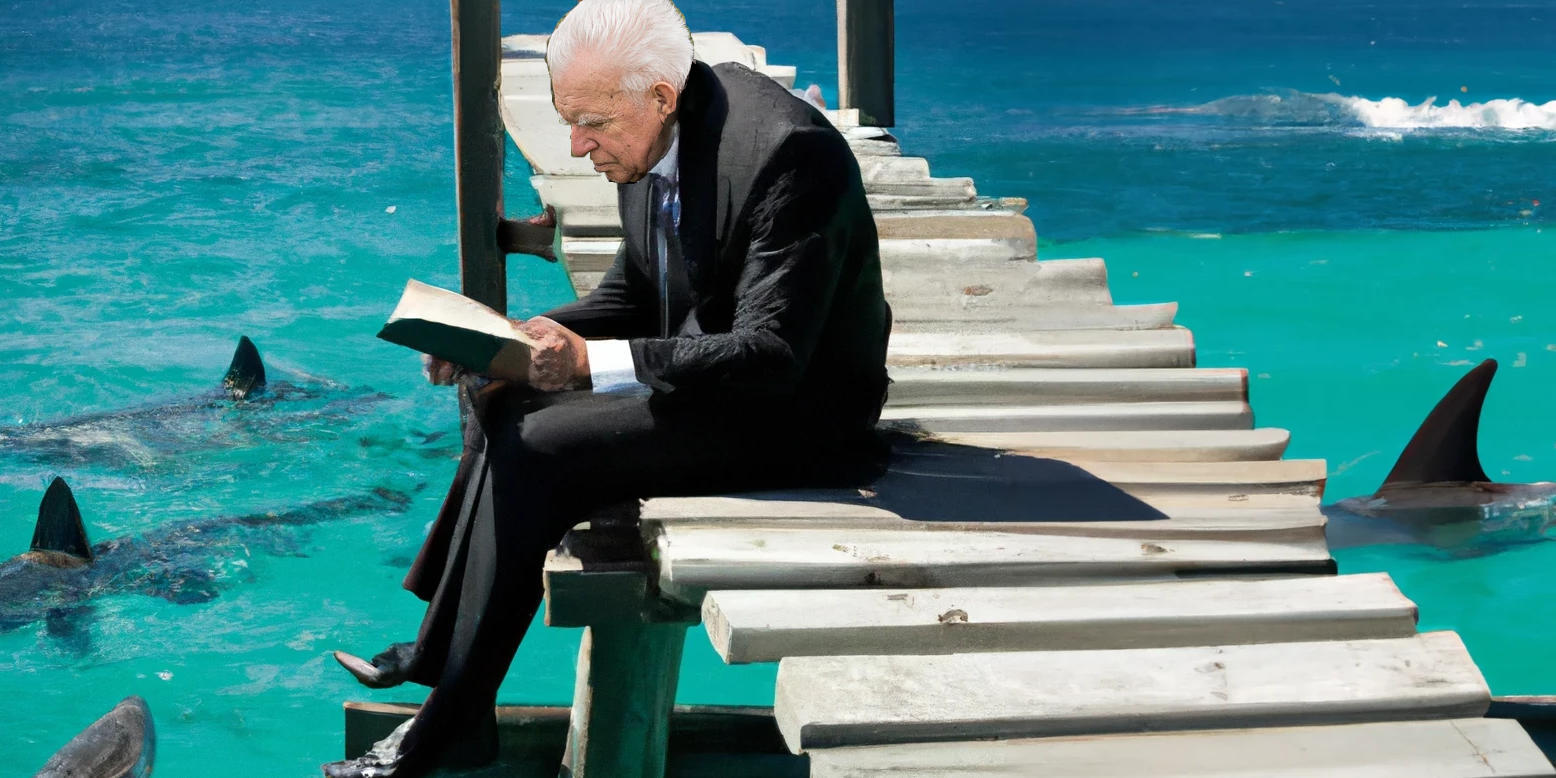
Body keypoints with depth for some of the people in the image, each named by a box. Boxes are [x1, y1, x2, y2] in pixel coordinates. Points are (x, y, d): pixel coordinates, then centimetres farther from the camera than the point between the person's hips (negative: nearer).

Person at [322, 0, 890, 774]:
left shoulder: (784, 152, -27)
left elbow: (771, 354, -30)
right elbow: (630, 296, 13)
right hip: (702, 363, 9)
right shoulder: (651, 137, 1)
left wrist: (593, 361, -32)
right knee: (506, 406, 3)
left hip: (794, 411, -9)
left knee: (536, 450, -19)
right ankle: (438, 649, 12)